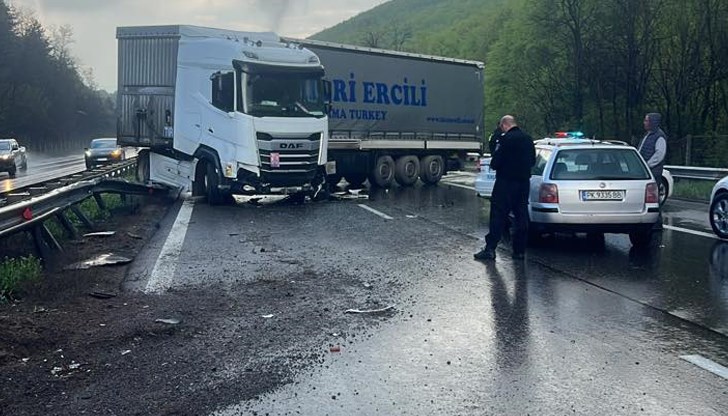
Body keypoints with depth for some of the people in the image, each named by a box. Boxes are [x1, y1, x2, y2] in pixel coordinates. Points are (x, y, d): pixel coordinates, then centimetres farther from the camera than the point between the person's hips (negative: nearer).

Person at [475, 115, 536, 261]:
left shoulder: (506, 139, -15)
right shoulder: (528, 138, 8)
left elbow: (496, 162, -15)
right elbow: (533, 161, 17)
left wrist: (493, 164, 6)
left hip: (506, 183, -7)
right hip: (524, 182, 7)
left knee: (498, 216, -3)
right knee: (521, 216, 10)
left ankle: (490, 249, -2)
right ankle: (520, 250, 14)